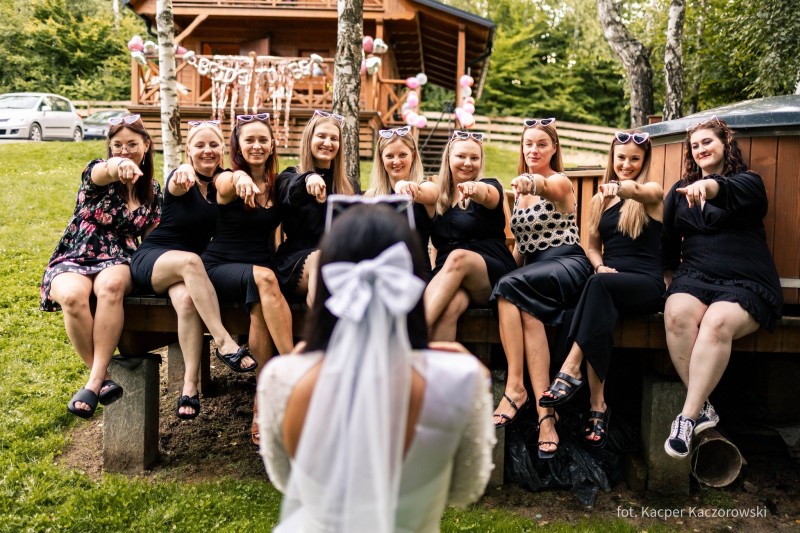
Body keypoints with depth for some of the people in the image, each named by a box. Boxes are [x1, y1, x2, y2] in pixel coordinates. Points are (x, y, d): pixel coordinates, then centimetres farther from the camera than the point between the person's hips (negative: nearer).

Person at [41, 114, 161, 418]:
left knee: (110, 286, -37)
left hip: (117, 262, 2)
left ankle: (94, 383, -35)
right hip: (73, 260, -2)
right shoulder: (95, 171, -2)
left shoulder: (152, 190, 11)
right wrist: (118, 167, -55)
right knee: (73, 296, -38)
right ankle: (103, 378, -23)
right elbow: (103, 172, -29)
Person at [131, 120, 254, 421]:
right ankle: (223, 342, -40)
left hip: (191, 267, 3)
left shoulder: (221, 181, 9)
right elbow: (178, 185, -34)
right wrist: (184, 172, -57)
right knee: (190, 261, -39)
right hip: (152, 260, -3)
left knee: (187, 299, -34)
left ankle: (190, 385, -36)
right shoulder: (181, 179, -10)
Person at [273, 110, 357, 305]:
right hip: (294, 263, -2)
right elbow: (291, 194, -18)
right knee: (320, 258, -38)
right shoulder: (289, 177, 8)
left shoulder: (349, 187, 20)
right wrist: (309, 179, -41)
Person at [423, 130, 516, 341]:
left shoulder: (490, 185, 4)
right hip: (447, 279, 2)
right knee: (450, 307, -35)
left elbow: (487, 195, -20)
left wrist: (475, 189, -44)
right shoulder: (438, 194, 18)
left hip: (492, 275, -2)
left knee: (458, 257, -36)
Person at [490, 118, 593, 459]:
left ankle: (514, 388, -33)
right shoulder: (519, 190, 19)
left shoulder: (560, 181, -1)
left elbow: (548, 187, -29)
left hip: (567, 264, -5)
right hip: (530, 271, 5)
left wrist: (532, 181, -51)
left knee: (510, 289, -35)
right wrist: (508, 266, 6)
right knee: (529, 313, -32)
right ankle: (544, 412, -37)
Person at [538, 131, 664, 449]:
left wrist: (619, 187, -44)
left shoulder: (653, 193, 6)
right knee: (599, 313, -34)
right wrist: (600, 266, -1)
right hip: (609, 280, 4)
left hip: (646, 284, -3)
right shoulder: (600, 200, 19)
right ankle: (598, 406, -34)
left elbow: (637, 191, -20)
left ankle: (571, 370, -42)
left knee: (600, 285, -38)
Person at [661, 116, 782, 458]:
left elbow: (732, 191, -19)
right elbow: (668, 242, 25)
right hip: (695, 275, 3)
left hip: (746, 281, -3)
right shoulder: (679, 191, 21)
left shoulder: (748, 181, 8)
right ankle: (703, 408, -24)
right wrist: (669, 276, 13)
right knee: (677, 315, -32)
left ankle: (688, 417, -34)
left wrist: (708, 186, -41)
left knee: (717, 322, -36)